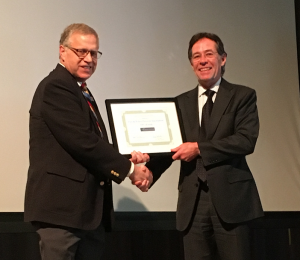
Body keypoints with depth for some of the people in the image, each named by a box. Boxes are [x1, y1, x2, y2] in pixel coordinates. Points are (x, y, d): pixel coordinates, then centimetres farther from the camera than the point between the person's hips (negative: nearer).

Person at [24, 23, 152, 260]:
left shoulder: (80, 92, 21)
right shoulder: (55, 87, -11)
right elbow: (83, 142, -18)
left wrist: (127, 160, 0)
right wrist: (129, 168, -11)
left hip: (89, 209, 10)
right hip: (62, 204, -10)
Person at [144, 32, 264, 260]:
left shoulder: (242, 96, 5)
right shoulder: (181, 103, 16)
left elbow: (246, 140, -9)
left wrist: (199, 148, -14)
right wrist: (148, 171, -10)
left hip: (230, 198, -3)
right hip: (193, 201, 3)